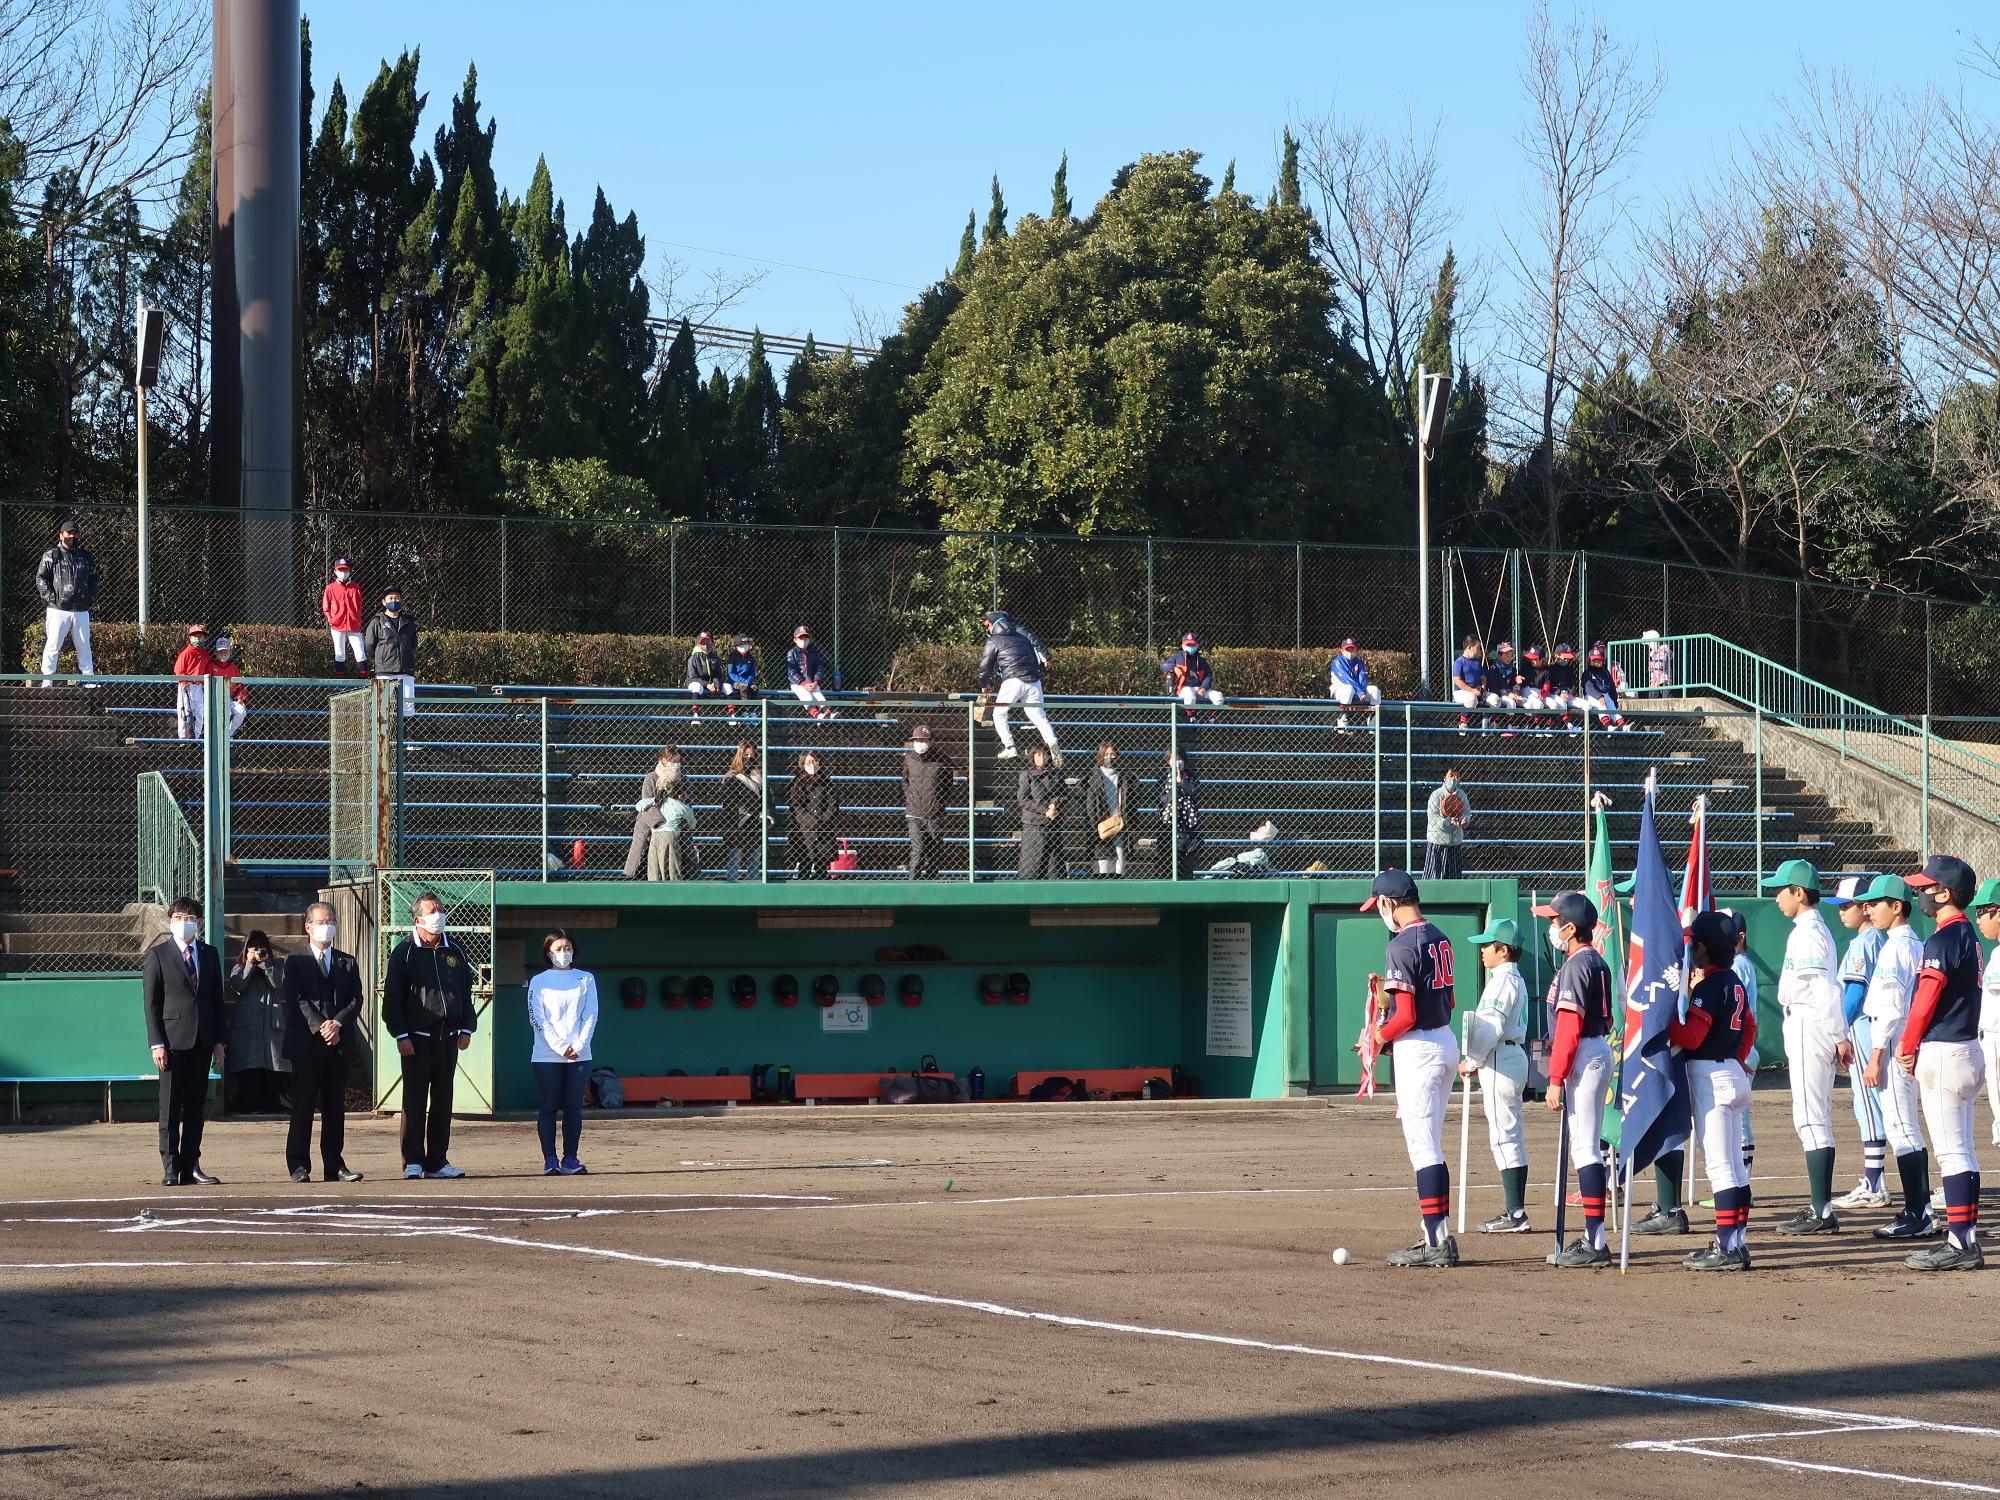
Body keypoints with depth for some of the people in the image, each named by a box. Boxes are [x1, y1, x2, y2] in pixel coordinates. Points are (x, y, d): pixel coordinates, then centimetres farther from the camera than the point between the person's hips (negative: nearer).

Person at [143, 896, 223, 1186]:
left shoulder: (210, 955, 14)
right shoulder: (157, 955, 1)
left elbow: (217, 999, 15)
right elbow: (151, 1002, -2)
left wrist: (218, 1041, 8)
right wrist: (157, 1043, -10)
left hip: (202, 1042, 4)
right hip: (173, 1040, -4)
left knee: (196, 1106, 6)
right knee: (170, 1106, -3)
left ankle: (191, 1166, 11)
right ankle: (170, 1168, -1)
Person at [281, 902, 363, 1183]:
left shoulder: (347, 963, 15)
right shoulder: (296, 962, 4)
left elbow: (355, 1000, 5)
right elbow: (296, 1001, -6)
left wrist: (337, 1024, -12)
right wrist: (320, 1027, -17)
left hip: (339, 1044, 3)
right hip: (306, 1044, -3)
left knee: (336, 1108, 5)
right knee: (303, 1107, -3)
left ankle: (334, 1165, 8)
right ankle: (299, 1166, -2)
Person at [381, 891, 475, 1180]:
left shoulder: (454, 952, 12)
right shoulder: (404, 952, -2)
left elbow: (466, 992, 18)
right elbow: (392, 998, -4)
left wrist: (466, 1028, 9)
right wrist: (401, 1035, -11)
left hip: (448, 1037, 5)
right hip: (417, 1038, -5)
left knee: (443, 1101, 6)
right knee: (415, 1101, -3)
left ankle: (437, 1161, 10)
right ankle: (413, 1161, 0)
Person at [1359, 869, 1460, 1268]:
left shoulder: (1401, 947, -18)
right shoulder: (1439, 939, 10)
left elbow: (1407, 1015, -21)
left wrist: (1380, 1036, -4)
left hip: (1418, 1049, -9)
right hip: (1447, 1042, 9)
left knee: (1422, 1146, -7)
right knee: (1430, 1146, 17)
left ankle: (1438, 1243, -9)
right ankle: (1438, 1236, 20)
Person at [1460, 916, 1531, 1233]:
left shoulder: (1502, 981, -15)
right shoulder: (1515, 979, 17)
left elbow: (1492, 1027, -21)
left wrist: (1472, 1061, -13)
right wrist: (1474, 1059, 16)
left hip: (1500, 1060, -11)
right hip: (1514, 1055, 11)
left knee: (1503, 1137, -10)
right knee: (1512, 1137, 13)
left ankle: (1515, 1214, -11)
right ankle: (1515, 1210, 16)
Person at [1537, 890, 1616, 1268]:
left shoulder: (1576, 966, -15)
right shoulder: (1598, 962, 14)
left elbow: (1569, 1027, -20)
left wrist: (1556, 1078, -19)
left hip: (1584, 1057, -10)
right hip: (1601, 1050, 10)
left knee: (1584, 1145, -10)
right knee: (1586, 1145, 14)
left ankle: (1596, 1241, -13)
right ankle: (1592, 1236, 18)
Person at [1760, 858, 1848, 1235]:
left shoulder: (1806, 934, -15)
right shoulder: (1818, 929, 17)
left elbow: (1827, 988, -23)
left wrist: (1840, 1036, -26)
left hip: (1808, 1030, -11)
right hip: (1815, 1031, 11)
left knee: (1811, 1119, -10)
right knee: (1816, 1119, 14)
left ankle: (1822, 1213, -12)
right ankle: (1820, 1207, 19)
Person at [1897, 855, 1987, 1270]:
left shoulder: (1944, 940, -16)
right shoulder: (1968, 936, 14)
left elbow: (1927, 999, -16)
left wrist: (1908, 1046, -3)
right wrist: (1913, 1043, 12)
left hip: (1942, 1052, -10)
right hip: (1967, 1048, 10)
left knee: (1951, 1150, -9)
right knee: (1962, 1150, 13)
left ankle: (1960, 1244, -10)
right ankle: (1966, 1239, 16)